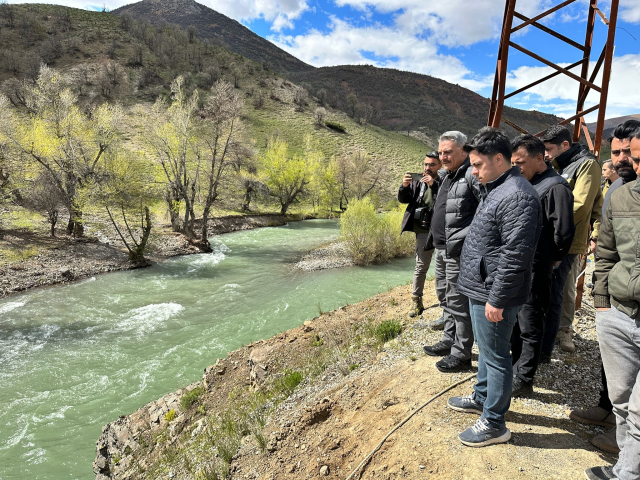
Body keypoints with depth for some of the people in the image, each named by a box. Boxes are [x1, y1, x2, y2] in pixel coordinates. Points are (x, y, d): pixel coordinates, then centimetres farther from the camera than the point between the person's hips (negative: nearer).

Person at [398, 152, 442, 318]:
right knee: (421, 267, 9)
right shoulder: (418, 181, 5)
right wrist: (404, 186, -13)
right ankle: (416, 302, 19)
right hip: (423, 231, 3)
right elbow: (403, 199, 6)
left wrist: (433, 184, -27)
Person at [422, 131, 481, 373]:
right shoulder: (447, 175, 15)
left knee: (458, 302, 0)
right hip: (441, 249, 10)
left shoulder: (472, 175, -16)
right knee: (445, 298, 20)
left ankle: (461, 354, 12)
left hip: (458, 251, -10)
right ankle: (449, 341, 36)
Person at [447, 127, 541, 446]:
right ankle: (481, 397, 43)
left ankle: (494, 424, 21)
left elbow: (515, 256, -26)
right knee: (486, 349, 24)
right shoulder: (494, 189, 12)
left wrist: (496, 299, -22)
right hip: (480, 289, 10)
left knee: (495, 357, 5)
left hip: (493, 296, -10)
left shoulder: (517, 197, -22)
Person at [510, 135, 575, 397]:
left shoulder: (555, 186, -14)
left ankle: (523, 380, 16)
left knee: (529, 327, 4)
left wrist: (551, 257, -3)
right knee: (514, 321, 19)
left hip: (534, 269, -8)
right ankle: (515, 367, 36)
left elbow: (564, 230, -16)